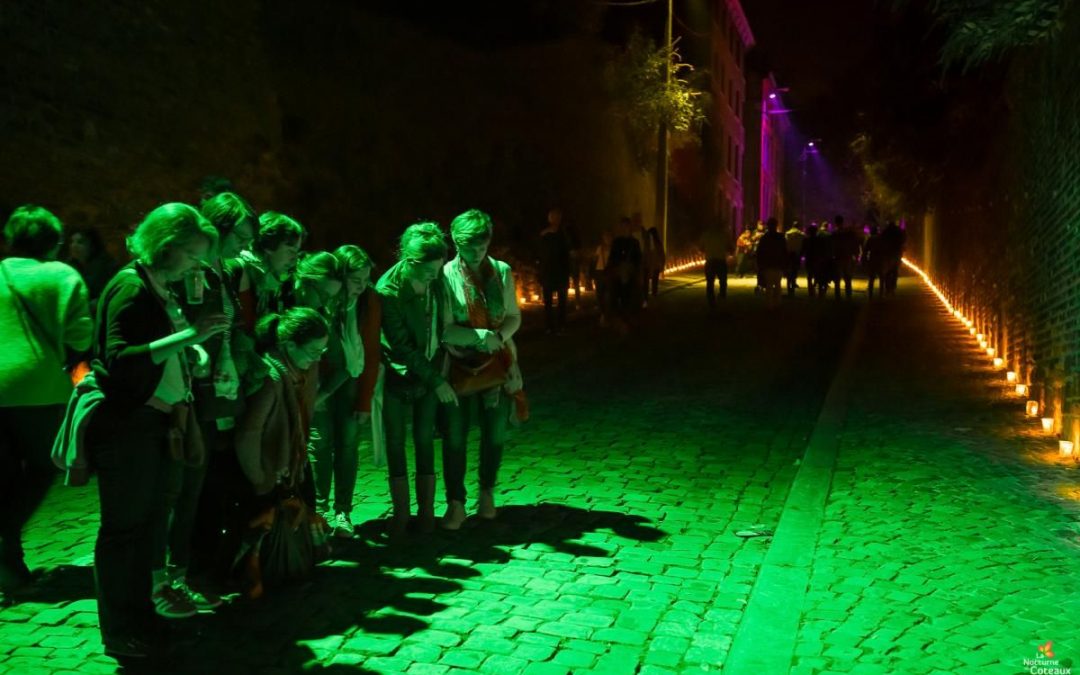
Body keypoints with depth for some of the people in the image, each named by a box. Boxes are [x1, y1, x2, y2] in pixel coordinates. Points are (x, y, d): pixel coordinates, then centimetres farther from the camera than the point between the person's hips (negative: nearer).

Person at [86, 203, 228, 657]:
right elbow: (119, 359, -24)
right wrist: (189, 336, -29)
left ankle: (143, 603, 24)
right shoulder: (131, 287, -13)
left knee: (150, 520, 12)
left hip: (152, 420, 9)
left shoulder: (161, 291, 14)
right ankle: (120, 633, 7)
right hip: (124, 423, -9)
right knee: (125, 525, -3)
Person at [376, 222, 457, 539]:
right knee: (396, 443, 2)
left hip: (430, 373, 4)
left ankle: (426, 511, 13)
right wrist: (436, 381, -16)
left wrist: (438, 372, 9)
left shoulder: (437, 280, -4)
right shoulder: (388, 290, -21)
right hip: (397, 374, -4)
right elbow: (401, 346, -19)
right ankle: (401, 513, 12)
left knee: (425, 441, 6)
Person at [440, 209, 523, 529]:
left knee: (495, 433, 9)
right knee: (455, 435, 0)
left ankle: (487, 493, 30)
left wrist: (499, 336, -13)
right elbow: (445, 328, -12)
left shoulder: (502, 272, 1)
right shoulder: (446, 275, -10)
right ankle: (455, 504, 12)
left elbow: (514, 317, 7)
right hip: (460, 364, -3)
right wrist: (479, 336, -24)